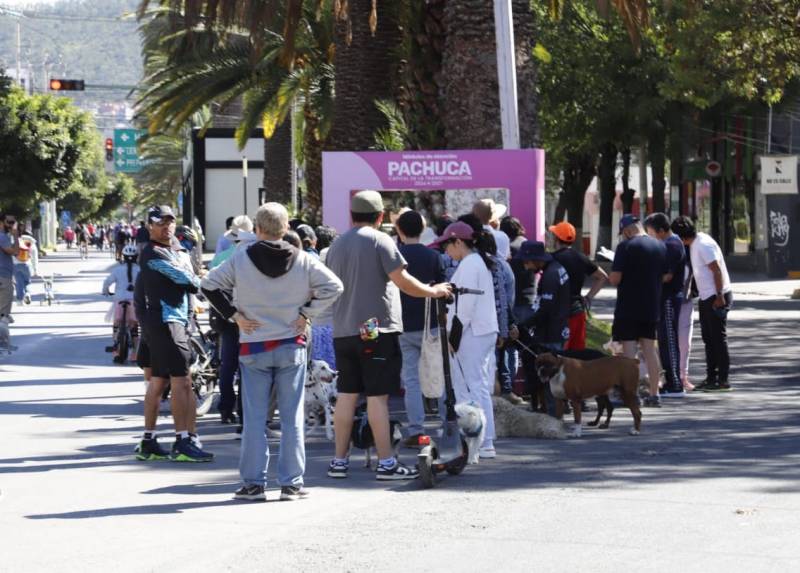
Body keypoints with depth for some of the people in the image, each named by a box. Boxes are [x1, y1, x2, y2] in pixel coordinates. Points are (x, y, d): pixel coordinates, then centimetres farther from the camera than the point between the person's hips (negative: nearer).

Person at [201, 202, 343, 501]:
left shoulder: (240, 260, -4)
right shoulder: (303, 261, -4)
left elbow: (208, 285, -3)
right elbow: (334, 286, -8)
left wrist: (234, 315, -1)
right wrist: (307, 313, -3)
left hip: (253, 349, 0)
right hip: (292, 346, 0)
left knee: (255, 418, 6)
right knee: (292, 418, 5)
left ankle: (253, 482, 6)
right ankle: (291, 483, 5)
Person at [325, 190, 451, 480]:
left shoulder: (337, 245, 12)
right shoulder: (380, 241, -8)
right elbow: (402, 281, -13)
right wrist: (433, 291, 0)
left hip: (343, 331, 6)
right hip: (376, 329, -6)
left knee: (346, 394, 10)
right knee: (377, 396, -6)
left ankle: (339, 460, 13)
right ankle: (386, 462, -5)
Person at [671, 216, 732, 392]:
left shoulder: (704, 245, -18)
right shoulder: (694, 244, 12)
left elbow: (717, 271, -21)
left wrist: (719, 297, -23)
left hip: (717, 297, -10)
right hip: (706, 297, 10)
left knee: (719, 338, -6)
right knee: (709, 338, 13)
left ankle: (723, 380, -3)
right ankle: (711, 378, 18)